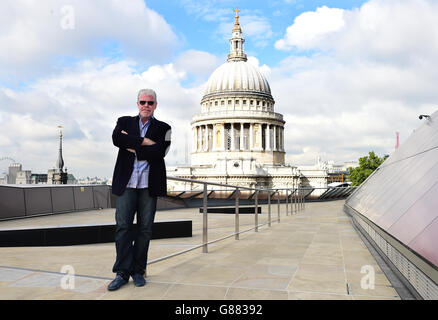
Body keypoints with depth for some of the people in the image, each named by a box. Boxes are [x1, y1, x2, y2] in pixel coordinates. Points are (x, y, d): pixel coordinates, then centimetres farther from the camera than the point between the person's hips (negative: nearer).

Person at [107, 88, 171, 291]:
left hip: (149, 184, 0)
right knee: (123, 226, -3)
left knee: (145, 228, 3)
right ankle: (122, 272, 6)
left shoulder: (163, 128, 9)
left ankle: (138, 271, 15)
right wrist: (144, 141, -9)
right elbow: (116, 138, -8)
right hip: (126, 183, 1)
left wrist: (133, 147, -5)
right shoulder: (124, 122, 14)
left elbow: (158, 153, -8)